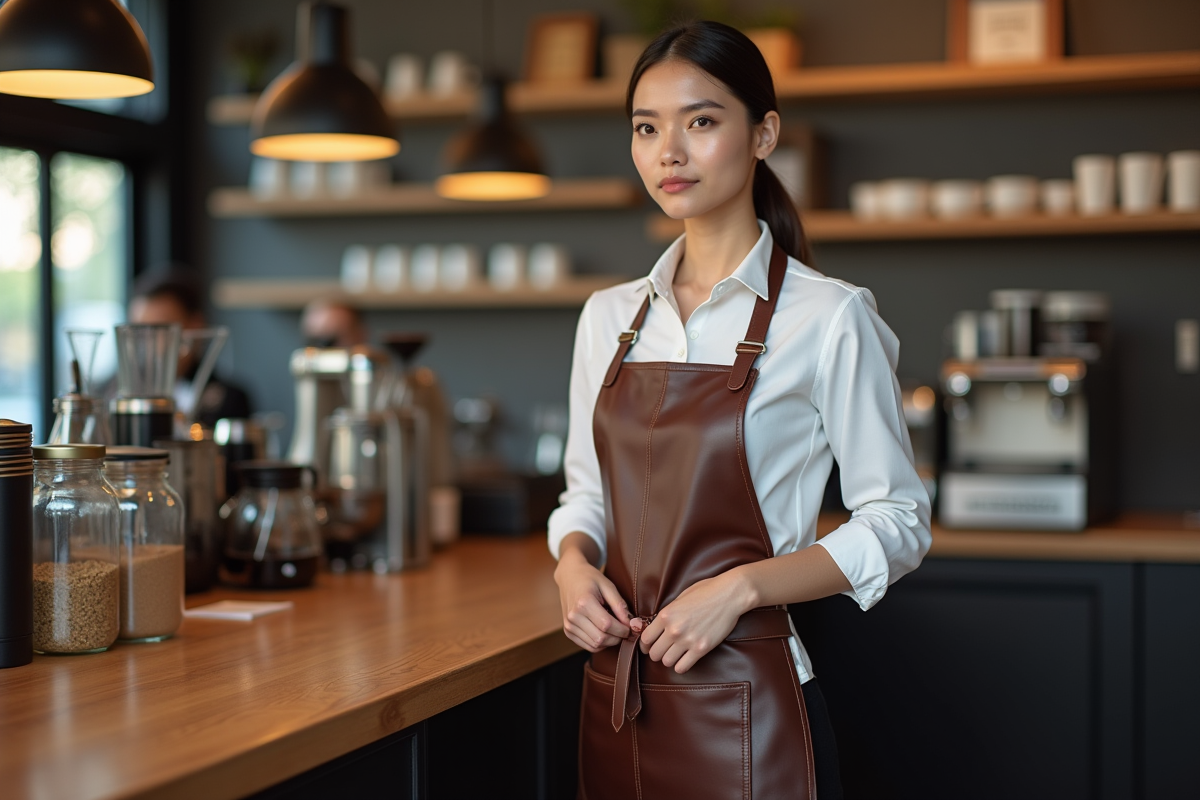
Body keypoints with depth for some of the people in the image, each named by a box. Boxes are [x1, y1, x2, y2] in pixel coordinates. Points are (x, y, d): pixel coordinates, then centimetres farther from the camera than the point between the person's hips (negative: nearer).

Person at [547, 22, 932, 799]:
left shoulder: (826, 317, -9)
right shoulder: (609, 317, 7)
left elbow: (897, 523, -7)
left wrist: (740, 588, -18)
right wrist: (573, 565, -6)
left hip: (744, 703, -5)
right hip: (614, 698, 5)